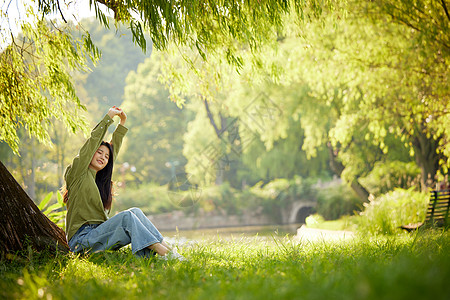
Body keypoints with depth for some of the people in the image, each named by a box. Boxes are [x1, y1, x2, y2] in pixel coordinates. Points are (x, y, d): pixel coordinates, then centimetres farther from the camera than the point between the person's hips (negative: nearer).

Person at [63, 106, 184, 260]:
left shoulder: (99, 178, 21)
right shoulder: (78, 172, 1)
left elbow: (114, 148, 26)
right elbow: (94, 140, -4)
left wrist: (122, 122, 25)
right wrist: (109, 116, 1)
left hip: (99, 233, 8)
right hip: (82, 238, -8)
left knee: (135, 211, -13)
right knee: (126, 216, -26)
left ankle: (165, 247, -25)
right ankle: (163, 252, -33)